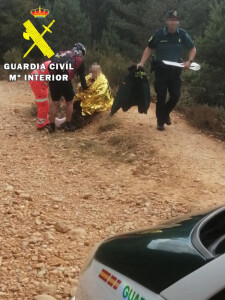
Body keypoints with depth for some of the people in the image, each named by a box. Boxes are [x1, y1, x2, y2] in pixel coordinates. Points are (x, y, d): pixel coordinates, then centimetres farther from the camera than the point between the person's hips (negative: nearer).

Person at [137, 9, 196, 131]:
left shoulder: (183, 35, -3)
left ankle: (166, 113, 31)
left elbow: (193, 49, 9)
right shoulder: (158, 34, -8)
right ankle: (160, 121, 15)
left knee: (175, 95, 3)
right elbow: (149, 48, 2)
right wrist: (142, 63, -9)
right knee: (161, 97, 1)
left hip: (175, 71, 2)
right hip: (161, 70, -2)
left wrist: (189, 61, -8)